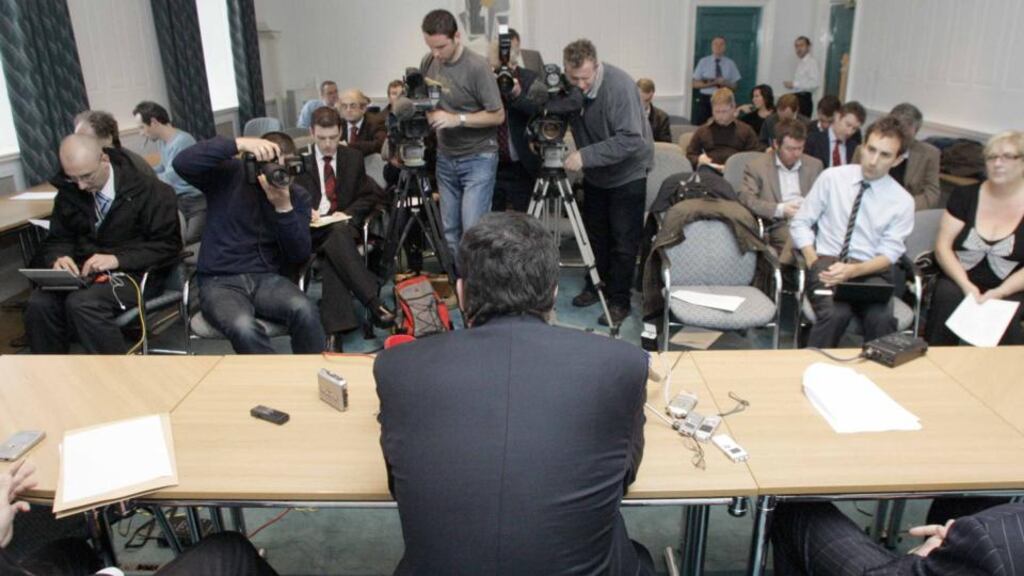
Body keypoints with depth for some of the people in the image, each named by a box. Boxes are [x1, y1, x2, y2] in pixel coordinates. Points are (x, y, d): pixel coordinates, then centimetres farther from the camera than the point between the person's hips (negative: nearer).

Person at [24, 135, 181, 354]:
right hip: (85, 272, 5)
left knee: (82, 303, -32)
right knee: (39, 304, -24)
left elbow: (169, 245, -10)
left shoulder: (148, 190, -9)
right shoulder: (69, 191, 6)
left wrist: (118, 259, -22)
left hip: (135, 273, -5)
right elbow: (58, 239, 15)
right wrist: (58, 259, -11)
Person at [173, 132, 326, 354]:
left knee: (304, 310, -30)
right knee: (243, 327, -35)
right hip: (220, 281, -2)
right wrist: (239, 144, -27)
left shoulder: (297, 195, 4)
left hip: (267, 279, 2)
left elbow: (301, 256, -5)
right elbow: (182, 163, -21)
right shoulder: (228, 174, -1)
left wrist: (284, 207, -19)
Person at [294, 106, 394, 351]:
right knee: (335, 238, -37)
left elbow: (367, 196, 13)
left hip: (345, 223, 1)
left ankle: (334, 330, -41)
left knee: (335, 241, -36)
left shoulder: (354, 158, 11)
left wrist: (346, 214, -7)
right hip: (312, 228, -1)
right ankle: (373, 302, -45)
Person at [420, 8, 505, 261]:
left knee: (472, 228, -11)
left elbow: (498, 115, -13)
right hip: (445, 157, 5)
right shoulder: (428, 62, 2)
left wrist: (457, 119, -21)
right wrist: (427, 112, -1)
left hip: (478, 158, -5)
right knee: (449, 229, 5)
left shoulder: (477, 66, -16)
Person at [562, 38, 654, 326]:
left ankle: (619, 301, 8)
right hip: (594, 173, 6)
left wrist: (585, 156, -38)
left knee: (623, 242, -2)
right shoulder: (567, 86, -9)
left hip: (627, 173, -6)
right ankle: (595, 286, 31)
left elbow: (631, 139, -33)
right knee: (595, 234, 15)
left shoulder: (619, 86, -28)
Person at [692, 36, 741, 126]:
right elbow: (695, 84, -1)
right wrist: (712, 83, -14)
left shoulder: (730, 63, 5)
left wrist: (725, 83, -15)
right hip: (706, 100, -1)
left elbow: (734, 86, 7)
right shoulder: (703, 62, 3)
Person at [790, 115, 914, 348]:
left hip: (870, 270, 1)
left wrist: (853, 271, -18)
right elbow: (800, 223, 5)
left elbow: (889, 254, 1)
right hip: (827, 262, -1)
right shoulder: (831, 177, 4)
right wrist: (814, 263, -9)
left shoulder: (902, 201, 6)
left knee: (881, 318, -31)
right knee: (835, 313, -33)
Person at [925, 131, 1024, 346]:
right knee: (947, 297, -32)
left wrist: (999, 292, -18)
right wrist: (966, 285, -14)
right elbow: (942, 247, -1)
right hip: (959, 281, 1)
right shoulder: (966, 198, 6)